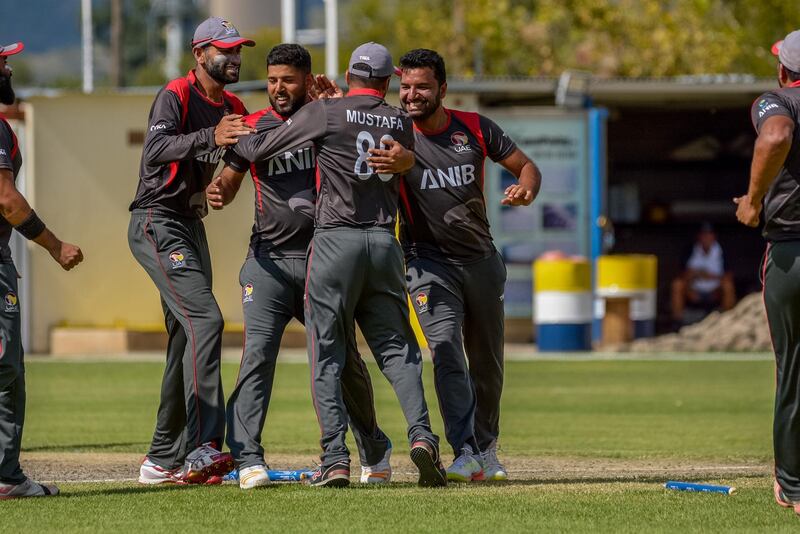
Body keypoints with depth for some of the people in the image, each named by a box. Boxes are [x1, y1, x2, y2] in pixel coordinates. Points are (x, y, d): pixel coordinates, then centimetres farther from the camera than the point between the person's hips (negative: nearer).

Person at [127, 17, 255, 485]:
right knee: (205, 319, -22)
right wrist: (209, 138, -42)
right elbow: (156, 148, -27)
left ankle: (164, 460, 17)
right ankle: (203, 447, -30)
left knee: (188, 340, 10)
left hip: (191, 227, 10)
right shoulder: (177, 95, -12)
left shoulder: (232, 108, 15)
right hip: (157, 223, -10)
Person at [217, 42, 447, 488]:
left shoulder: (325, 113, -1)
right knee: (397, 348, 10)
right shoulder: (402, 124, 11)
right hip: (386, 244, 3)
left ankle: (335, 459, -8)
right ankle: (422, 435, -11)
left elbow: (258, 149, 2)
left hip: (335, 241, -3)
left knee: (327, 355, 2)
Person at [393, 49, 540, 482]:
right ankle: (465, 454, -26)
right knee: (446, 352, -20)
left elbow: (525, 165, 5)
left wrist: (526, 189, -18)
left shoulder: (474, 128, -2)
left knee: (488, 360, 13)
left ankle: (486, 447, 31)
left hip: (481, 259, 3)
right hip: (428, 262, -3)